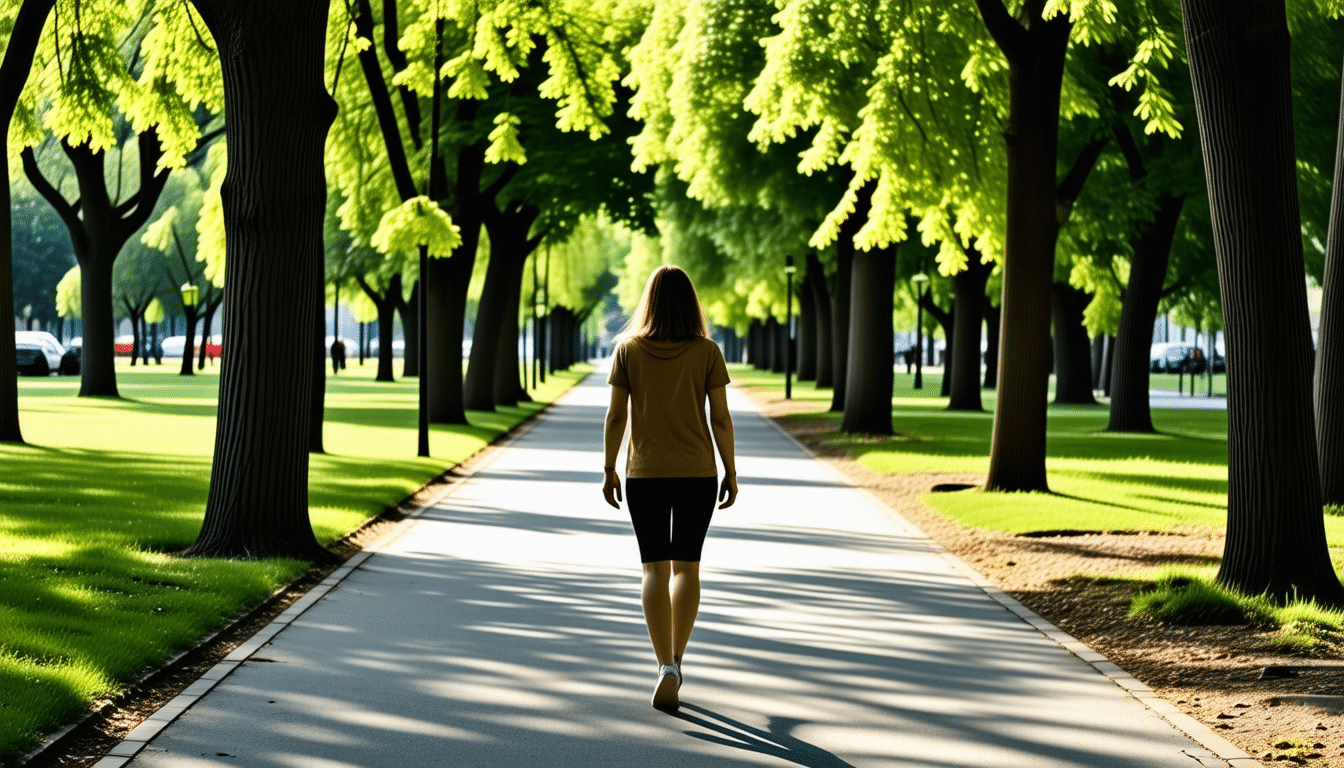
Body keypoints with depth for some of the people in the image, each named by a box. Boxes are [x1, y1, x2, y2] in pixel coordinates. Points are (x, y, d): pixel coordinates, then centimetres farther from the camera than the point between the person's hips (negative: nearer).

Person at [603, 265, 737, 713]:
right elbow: (721, 418, -5)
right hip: (698, 473, 0)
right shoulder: (707, 352, -5)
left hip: (645, 474, 0)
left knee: (655, 569, 1)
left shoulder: (628, 350, -4)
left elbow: (615, 415, -4)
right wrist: (730, 472, 4)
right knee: (687, 566, 15)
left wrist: (608, 470, 4)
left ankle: (666, 667, -13)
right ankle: (675, 659, 15)